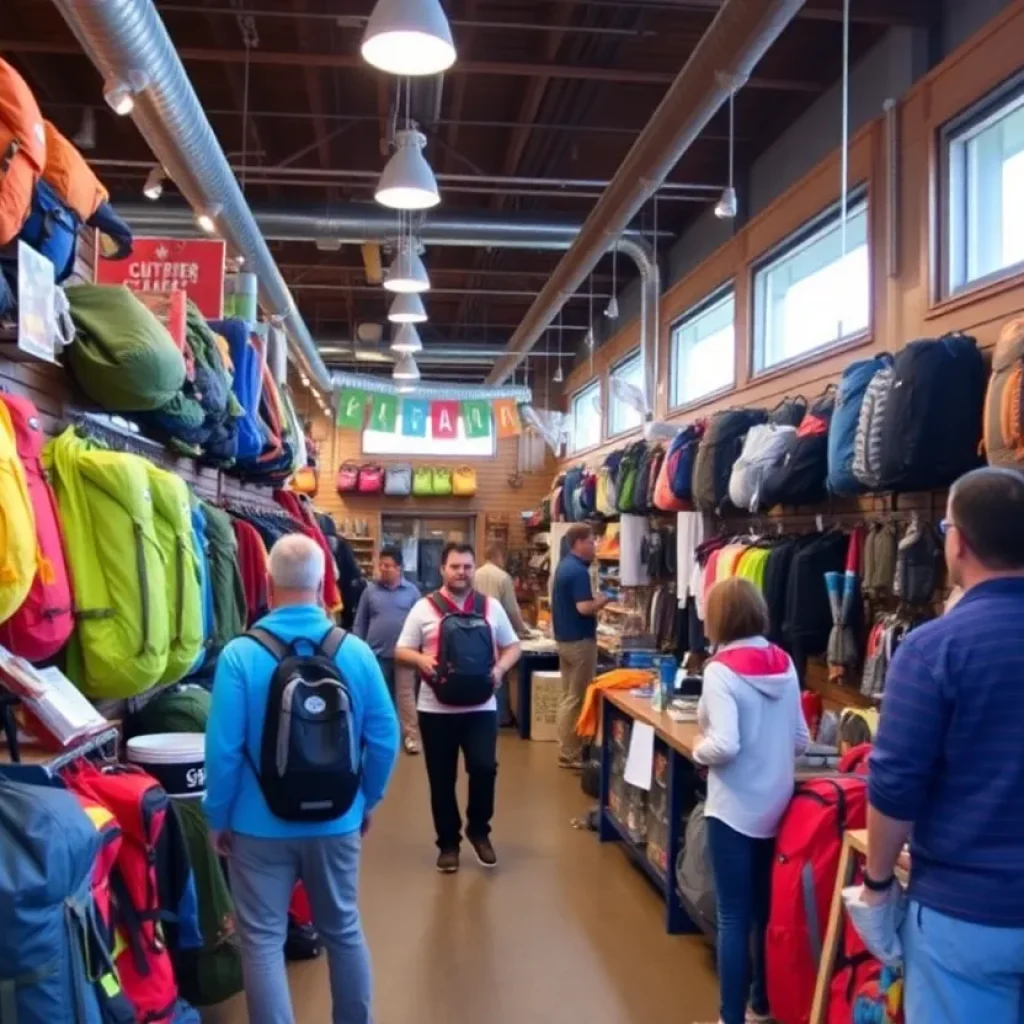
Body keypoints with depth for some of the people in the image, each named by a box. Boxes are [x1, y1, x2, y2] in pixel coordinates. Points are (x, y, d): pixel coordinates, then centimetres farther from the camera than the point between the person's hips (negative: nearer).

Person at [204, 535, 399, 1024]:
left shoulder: (240, 655, -15)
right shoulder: (357, 651, -8)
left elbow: (223, 748, -15)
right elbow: (384, 738, -4)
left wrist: (217, 817, -1)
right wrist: (367, 801, 11)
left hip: (260, 825, -3)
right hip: (336, 822, 3)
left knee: (263, 941, 11)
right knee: (344, 931, 20)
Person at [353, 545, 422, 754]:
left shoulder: (412, 591, 0)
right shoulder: (370, 591, 2)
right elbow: (359, 623, 6)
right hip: (376, 654, 2)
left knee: (406, 695, 1)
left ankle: (411, 735, 5)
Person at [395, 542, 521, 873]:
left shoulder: (491, 607, 6)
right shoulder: (424, 607, 0)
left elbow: (512, 646, 12)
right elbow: (401, 651, 2)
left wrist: (500, 668, -8)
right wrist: (421, 660, -19)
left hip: (481, 707, 1)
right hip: (436, 709, 0)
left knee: (484, 767, -12)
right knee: (442, 779, 7)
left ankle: (479, 830, 15)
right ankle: (448, 843, 25)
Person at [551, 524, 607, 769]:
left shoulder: (564, 565, 11)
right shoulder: (579, 571, -20)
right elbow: (584, 608, -26)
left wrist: (595, 599, 10)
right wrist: (604, 600, -10)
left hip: (564, 638, 10)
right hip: (579, 640, -10)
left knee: (567, 697, 14)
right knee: (576, 699, -2)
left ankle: (566, 750, 19)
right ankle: (570, 755, 3)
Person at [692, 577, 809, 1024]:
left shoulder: (721, 670, -17)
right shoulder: (785, 665, 2)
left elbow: (724, 746, -25)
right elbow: (801, 741, 7)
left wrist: (698, 750, -5)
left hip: (734, 809, -6)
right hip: (777, 806, 7)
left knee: (733, 916, 4)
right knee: (765, 909, 20)